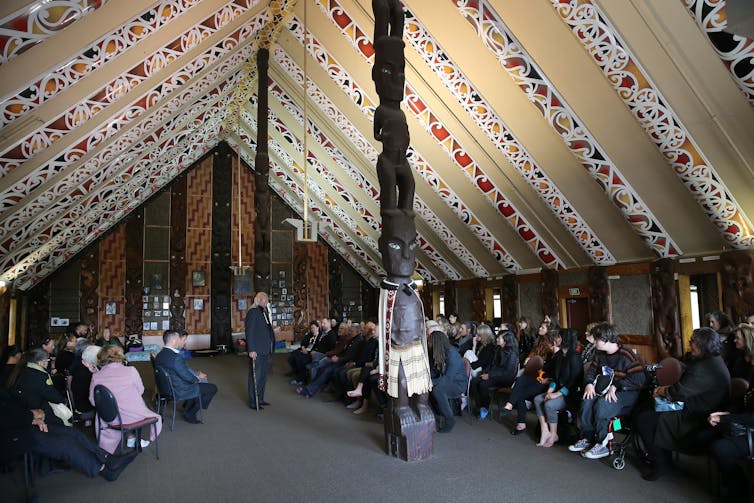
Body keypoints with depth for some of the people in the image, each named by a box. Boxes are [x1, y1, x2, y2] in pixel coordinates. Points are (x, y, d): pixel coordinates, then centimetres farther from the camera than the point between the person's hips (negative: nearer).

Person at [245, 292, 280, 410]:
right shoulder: (253, 312, -12)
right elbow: (249, 332, -18)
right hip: (257, 351, -9)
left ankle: (260, 399, 28)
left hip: (265, 351, 9)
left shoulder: (264, 312, 15)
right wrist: (251, 350, -21)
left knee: (263, 375, 16)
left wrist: (273, 331, 12)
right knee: (256, 376, 0)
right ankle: (253, 402, 11)